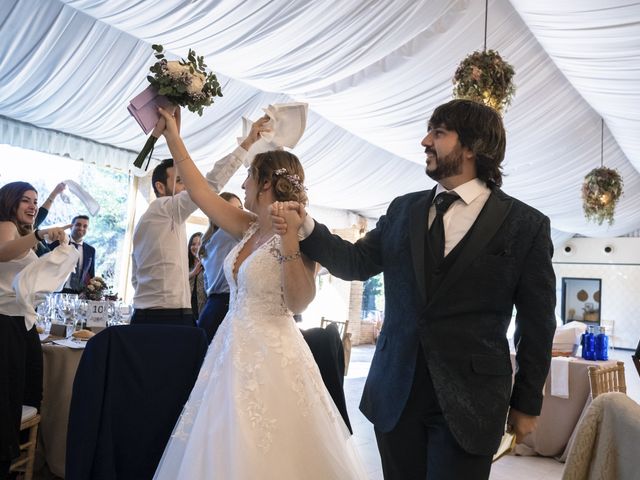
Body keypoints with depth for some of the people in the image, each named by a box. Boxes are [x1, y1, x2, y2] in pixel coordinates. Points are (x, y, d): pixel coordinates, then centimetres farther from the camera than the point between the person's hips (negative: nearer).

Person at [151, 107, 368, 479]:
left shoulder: (299, 235, -14)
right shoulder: (249, 227, 6)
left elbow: (299, 303, -22)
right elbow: (200, 192, 12)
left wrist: (289, 241, -31)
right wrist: (173, 138, 16)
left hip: (271, 354, -7)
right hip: (235, 349, 7)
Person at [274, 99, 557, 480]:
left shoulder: (525, 225, -5)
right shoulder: (403, 210, 7)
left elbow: (537, 324, -1)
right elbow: (357, 262, 8)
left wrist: (528, 404, 4)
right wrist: (306, 229, -8)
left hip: (468, 402, -3)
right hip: (395, 393, 4)